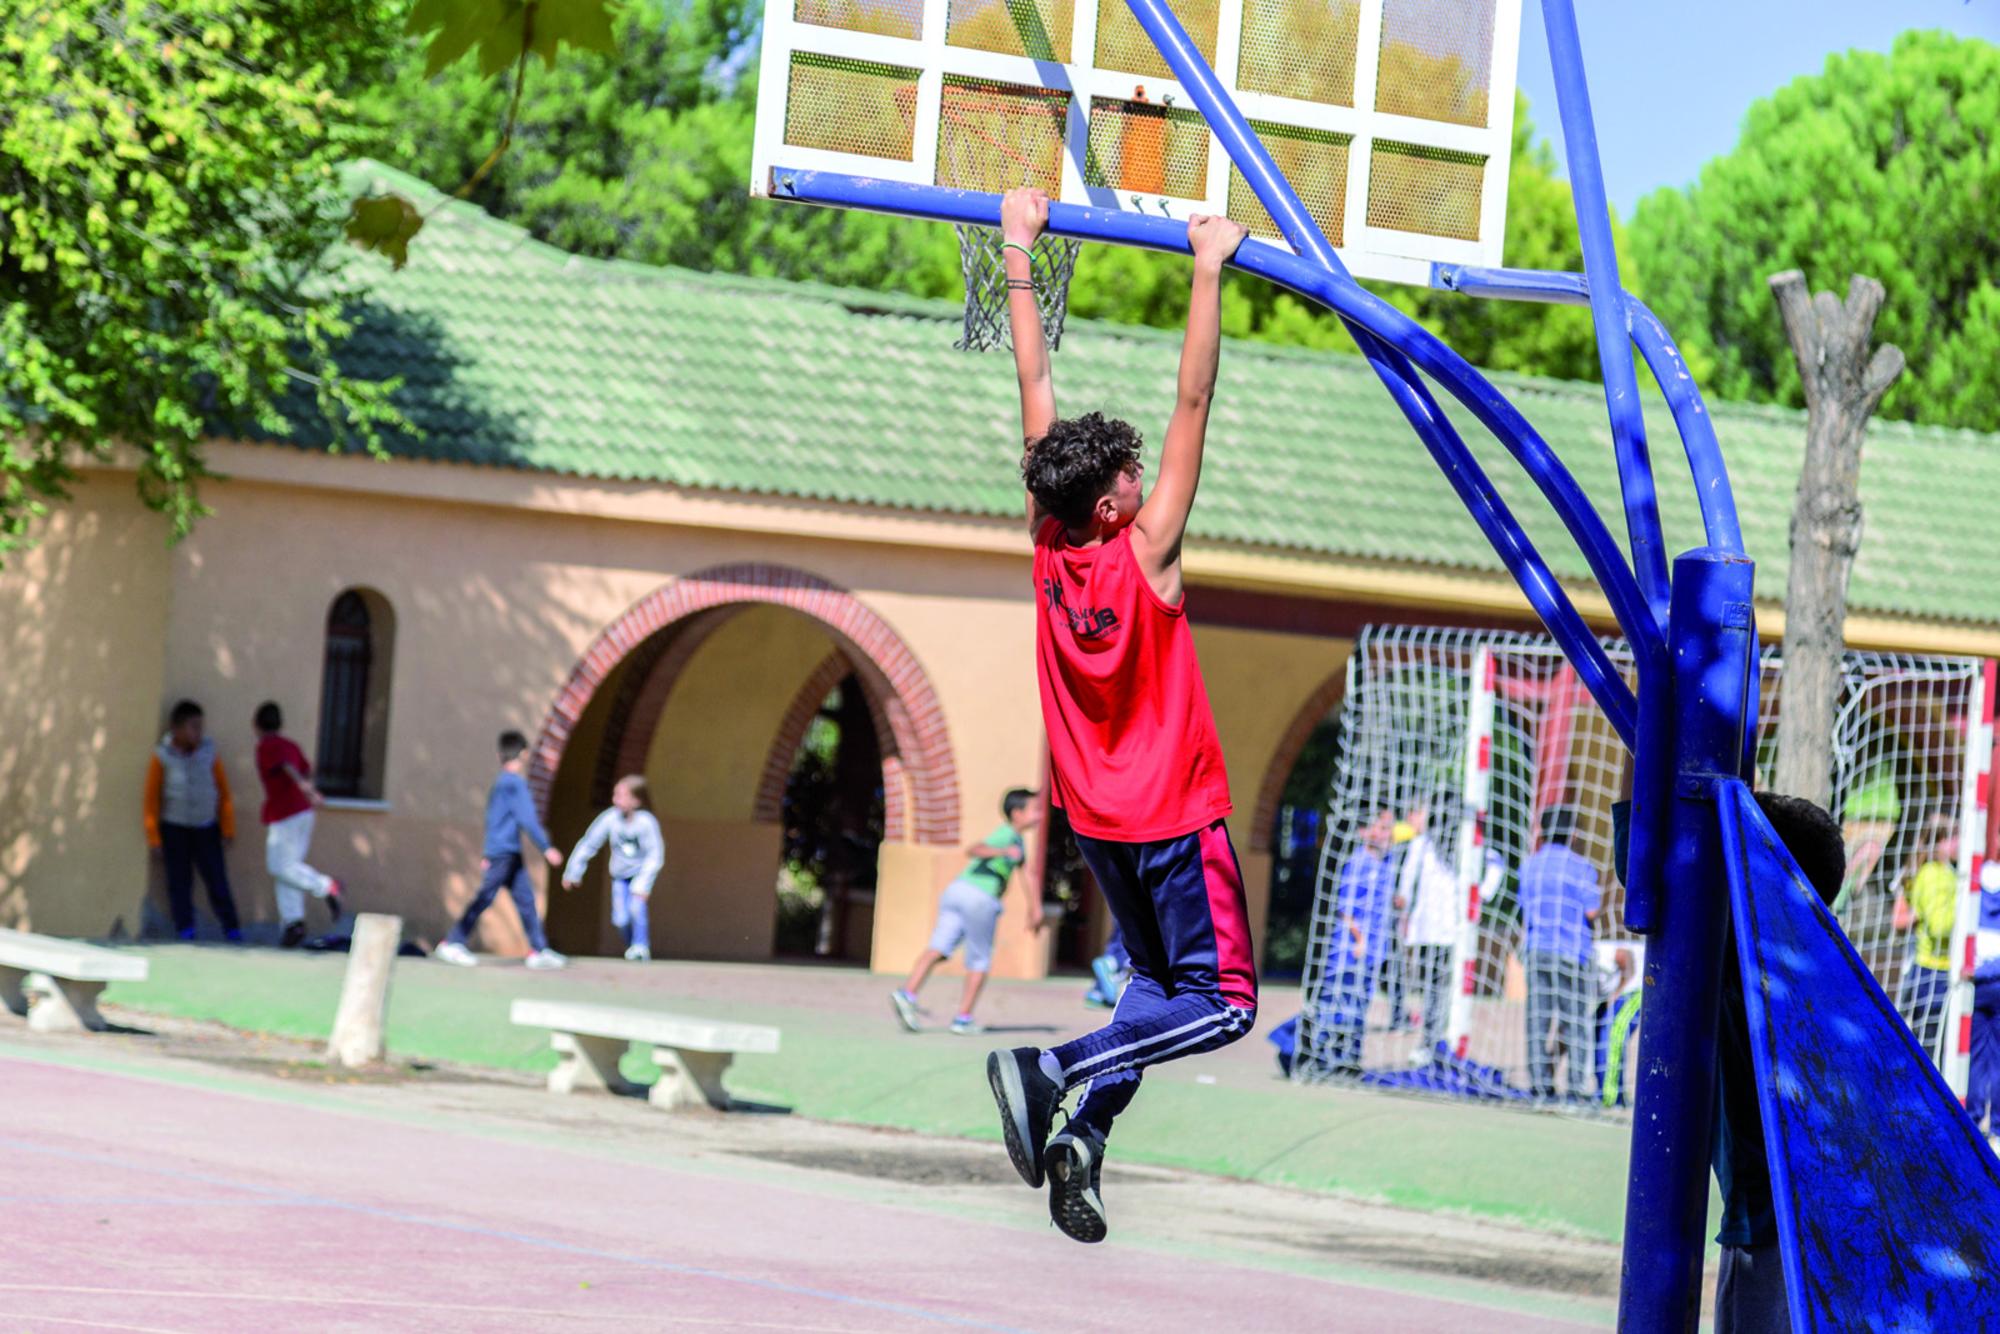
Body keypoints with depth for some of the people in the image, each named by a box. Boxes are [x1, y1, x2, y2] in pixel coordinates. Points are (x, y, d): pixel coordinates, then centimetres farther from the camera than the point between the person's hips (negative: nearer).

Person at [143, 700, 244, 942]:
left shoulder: (209, 753, -2)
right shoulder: (161, 757, -7)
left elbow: (224, 794, 5)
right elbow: (152, 799, -2)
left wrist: (228, 830, 5)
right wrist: (154, 838, -1)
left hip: (206, 828, 1)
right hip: (174, 829, -1)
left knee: (217, 879, -4)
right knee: (179, 881, -1)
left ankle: (232, 929, -2)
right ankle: (185, 929, 4)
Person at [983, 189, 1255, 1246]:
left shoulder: (1046, 545, -8)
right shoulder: (1145, 552, -21)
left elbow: (1034, 385, -4)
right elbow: (1193, 400, -23)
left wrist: (1020, 251, 0)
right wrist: (1208, 271, -21)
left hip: (1097, 815, 7)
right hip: (1172, 813, -7)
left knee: (1157, 981, 18)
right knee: (1222, 1001, -1)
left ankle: (1081, 1138, 0)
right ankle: (1054, 1070, -18)